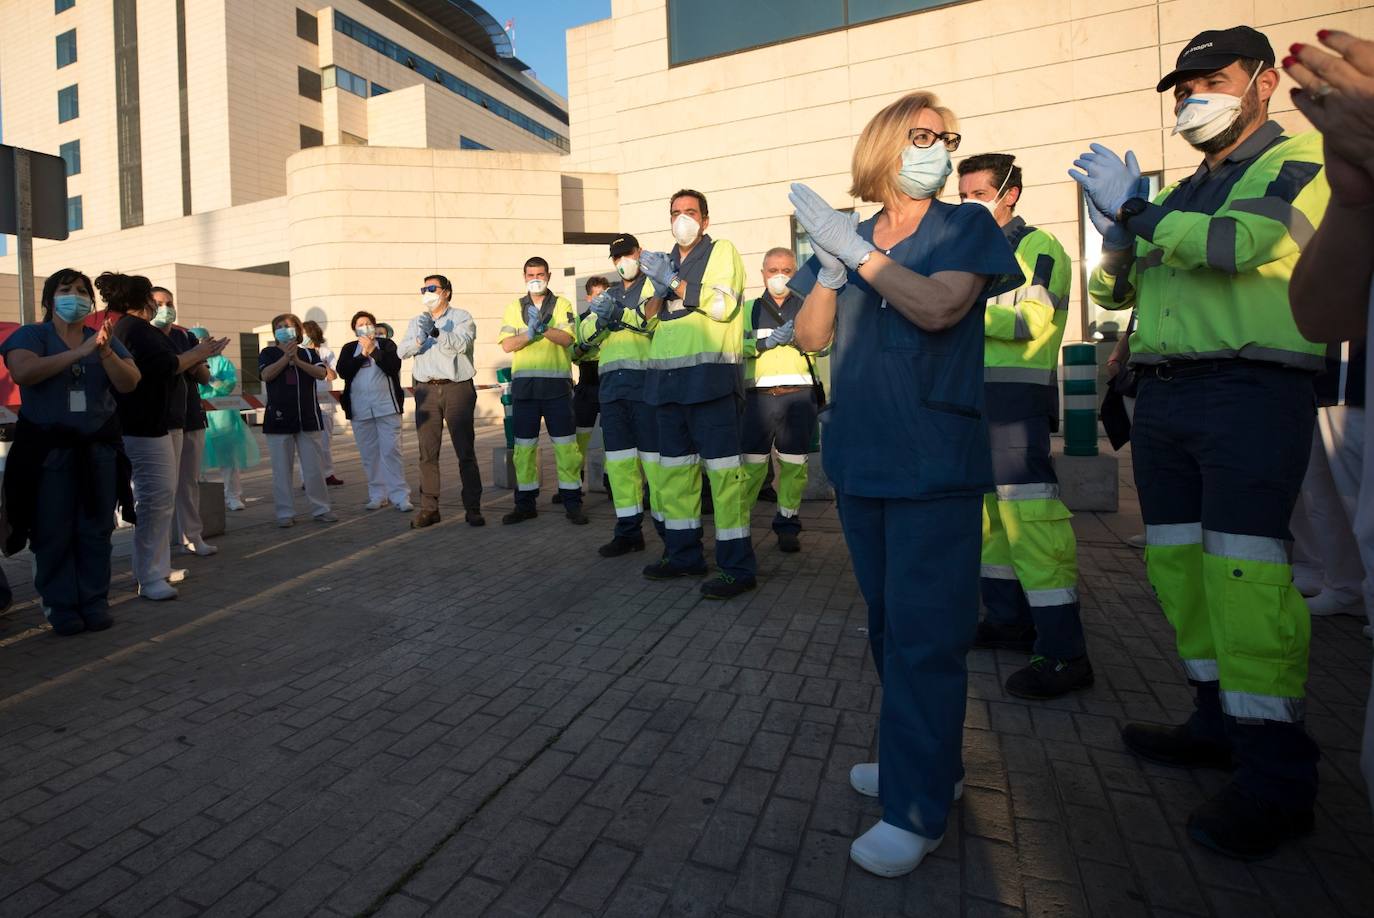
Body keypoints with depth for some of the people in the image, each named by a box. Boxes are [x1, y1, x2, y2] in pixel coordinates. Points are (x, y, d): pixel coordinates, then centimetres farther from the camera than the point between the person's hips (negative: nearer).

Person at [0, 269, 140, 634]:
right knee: (53, 533, 3)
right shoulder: (31, 335, 1)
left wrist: (105, 352, -20)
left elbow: (129, 383, -4)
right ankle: (60, 608, 12)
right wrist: (80, 352, -24)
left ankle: (95, 602, 14)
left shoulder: (106, 338, 9)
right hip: (47, 451, -2)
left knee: (96, 530, 5)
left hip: (98, 450, 2)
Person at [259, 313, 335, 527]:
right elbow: (266, 375, -9)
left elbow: (321, 373, -6)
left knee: (314, 467, 3)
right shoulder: (268, 353, 8)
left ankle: (320, 509, 11)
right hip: (279, 419, -1)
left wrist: (297, 361, -16)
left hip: (308, 417, 1)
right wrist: (286, 357, -14)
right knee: (282, 469, 2)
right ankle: (285, 512, 9)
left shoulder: (308, 353, 11)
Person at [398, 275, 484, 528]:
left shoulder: (462, 317, 6)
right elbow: (401, 351, 4)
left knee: (465, 450, -4)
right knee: (428, 453, 2)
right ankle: (429, 508, 8)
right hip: (426, 391, 4)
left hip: (457, 388, -4)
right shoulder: (417, 322, 19)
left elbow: (461, 343, -13)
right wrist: (419, 339, -15)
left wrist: (435, 332, -27)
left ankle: (472, 508, 2)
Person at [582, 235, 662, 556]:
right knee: (618, 459, 5)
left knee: (654, 456, -8)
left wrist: (619, 313, -21)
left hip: (645, 381, -5)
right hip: (611, 384, 6)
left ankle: (668, 527, -1)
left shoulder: (654, 286, 9)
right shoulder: (609, 294, 25)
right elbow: (587, 336, 14)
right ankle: (628, 530, 12)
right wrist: (598, 317, -8)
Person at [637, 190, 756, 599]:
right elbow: (649, 318, 21)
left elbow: (723, 304, -11)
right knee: (674, 468, 9)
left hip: (709, 374, -7)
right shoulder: (666, 261, 24)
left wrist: (672, 280, -10)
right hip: (668, 376, 7)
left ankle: (738, 566, -6)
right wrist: (658, 290, 1)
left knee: (721, 467, -10)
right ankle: (683, 554, 19)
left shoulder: (721, 250, 5)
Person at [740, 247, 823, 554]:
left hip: (800, 394, 1)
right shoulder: (749, 309, 15)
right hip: (759, 396, 0)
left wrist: (798, 337, -15)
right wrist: (766, 342, -12)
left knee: (794, 463, 4)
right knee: (752, 461, -3)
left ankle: (788, 524, 16)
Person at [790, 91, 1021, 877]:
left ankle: (917, 807, 8)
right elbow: (811, 336, 6)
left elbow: (939, 306, -17)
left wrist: (854, 249, -15)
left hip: (934, 459, -5)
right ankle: (925, 760, 32)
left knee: (923, 632, -5)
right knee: (890, 623, 14)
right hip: (860, 455, 5)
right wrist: (829, 266, -9)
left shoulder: (967, 226, 2)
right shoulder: (850, 238, 14)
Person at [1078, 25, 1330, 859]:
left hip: (1252, 391, -7)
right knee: (1180, 565, 7)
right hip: (1164, 396, 7)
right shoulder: (1182, 195, 23)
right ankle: (1222, 723, 21)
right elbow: (1112, 291, 21)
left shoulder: (1298, 160, 4)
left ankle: (1276, 775, -1)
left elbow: (1233, 244, -16)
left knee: (1245, 575, -11)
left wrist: (1130, 207, -5)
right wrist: (1118, 234, 2)